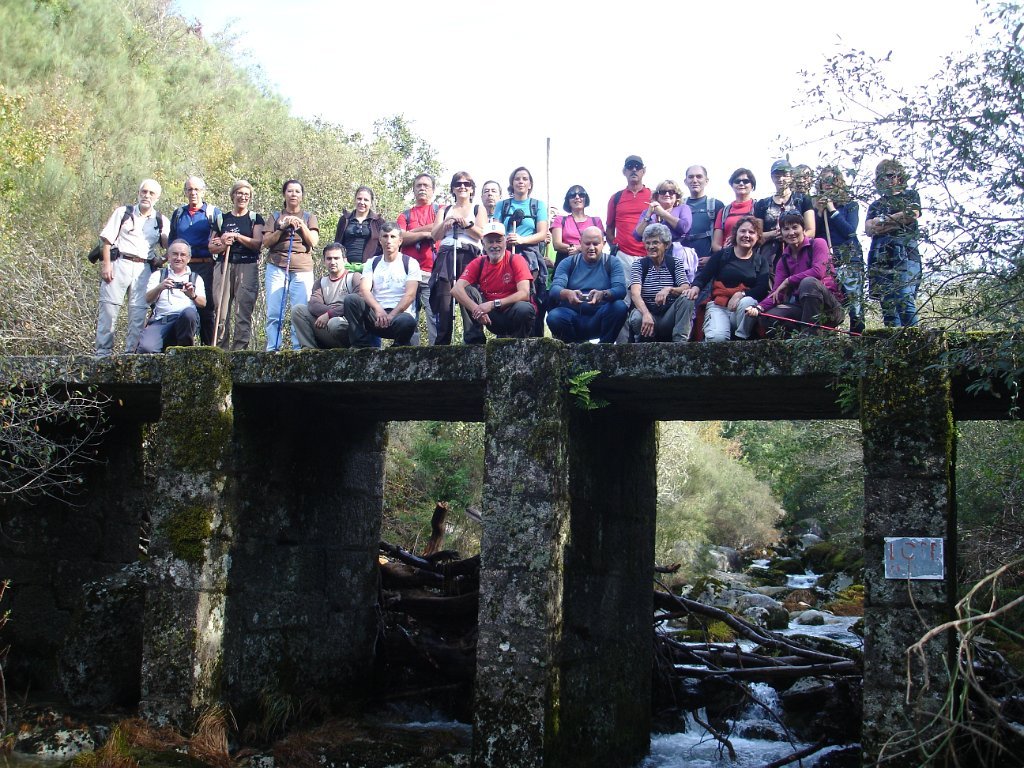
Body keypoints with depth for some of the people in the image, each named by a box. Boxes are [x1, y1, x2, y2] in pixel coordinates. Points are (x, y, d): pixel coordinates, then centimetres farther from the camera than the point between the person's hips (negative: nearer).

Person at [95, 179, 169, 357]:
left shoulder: (161, 221, 15)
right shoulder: (123, 212, 11)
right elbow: (107, 239, 5)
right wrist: (106, 264, -6)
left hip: (143, 268, 2)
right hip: (119, 263, -2)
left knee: (139, 311, -3)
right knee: (109, 307, -7)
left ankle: (132, 352, 3)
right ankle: (103, 352, -4)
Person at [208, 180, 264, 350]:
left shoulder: (255, 218, 10)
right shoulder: (222, 219, 16)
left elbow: (257, 243, -3)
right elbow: (211, 247, 13)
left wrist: (236, 236, -11)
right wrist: (223, 245, -7)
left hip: (247, 267, -2)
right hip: (224, 266, 2)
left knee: (243, 311, -7)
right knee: (221, 311, -3)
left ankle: (239, 349, -6)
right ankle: (221, 350, -1)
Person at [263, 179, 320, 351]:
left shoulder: (309, 217, 17)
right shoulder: (276, 216, 17)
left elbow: (313, 242, 4)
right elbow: (266, 242, 7)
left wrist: (301, 225, -6)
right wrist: (282, 227, -4)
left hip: (302, 269, 0)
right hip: (277, 267, 1)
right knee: (274, 313, -8)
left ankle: (299, 348, -10)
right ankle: (272, 348, -7)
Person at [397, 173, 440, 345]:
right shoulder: (405, 215, 20)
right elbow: (401, 238, 4)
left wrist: (412, 233, 2)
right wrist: (425, 233, -1)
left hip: (432, 273, -2)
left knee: (435, 316, -11)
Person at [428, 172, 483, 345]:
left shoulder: (478, 209, 16)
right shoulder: (445, 210, 23)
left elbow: (481, 234, 2)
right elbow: (434, 235, 11)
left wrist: (466, 224, -12)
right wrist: (446, 223, -6)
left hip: (469, 257, -2)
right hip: (446, 258, 2)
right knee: (444, 304, -10)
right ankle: (442, 344, -11)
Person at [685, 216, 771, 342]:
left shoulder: (761, 261, 14)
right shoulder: (721, 255, 12)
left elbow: (762, 289, 0)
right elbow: (704, 275, 4)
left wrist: (742, 294, -19)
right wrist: (696, 286, -21)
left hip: (744, 310, 2)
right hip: (718, 306, -2)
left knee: (747, 302, -36)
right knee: (717, 337, -33)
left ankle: (742, 339, -16)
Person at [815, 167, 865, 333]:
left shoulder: (850, 205, 8)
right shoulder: (818, 206, 15)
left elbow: (850, 231, -5)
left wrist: (832, 210, -5)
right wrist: (820, 212, -3)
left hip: (849, 258, -2)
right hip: (825, 258, 2)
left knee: (854, 299, -10)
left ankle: (858, 335, -8)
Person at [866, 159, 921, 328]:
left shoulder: (911, 195, 20)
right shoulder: (876, 205, 27)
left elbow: (913, 214, -1)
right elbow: (868, 228, 9)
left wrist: (884, 221, 5)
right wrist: (899, 220, -2)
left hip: (905, 252, -4)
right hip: (880, 256, 4)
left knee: (905, 299, -20)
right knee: (887, 303, -5)